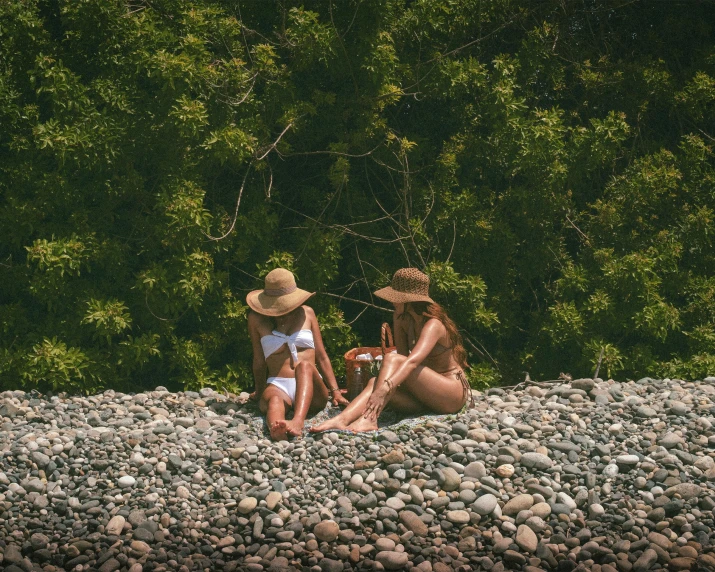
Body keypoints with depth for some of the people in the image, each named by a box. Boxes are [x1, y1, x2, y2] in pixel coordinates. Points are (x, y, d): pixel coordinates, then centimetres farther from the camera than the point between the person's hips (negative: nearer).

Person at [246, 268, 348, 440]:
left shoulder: (306, 313, 14)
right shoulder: (257, 319, 11)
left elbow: (321, 356, 15)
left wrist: (335, 392, 7)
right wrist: (259, 392, 23)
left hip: (311, 391, 1)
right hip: (277, 386, 0)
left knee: (305, 365, -34)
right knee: (274, 400, -37)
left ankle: (298, 422, -61)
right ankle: (275, 429, -73)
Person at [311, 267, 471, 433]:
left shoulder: (433, 325, -19)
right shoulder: (406, 320, 6)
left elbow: (412, 361, -38)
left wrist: (385, 388, -50)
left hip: (454, 392, -8)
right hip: (427, 397, 8)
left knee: (391, 359, -27)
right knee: (375, 382, -17)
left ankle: (369, 419, -44)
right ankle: (342, 420, -43)